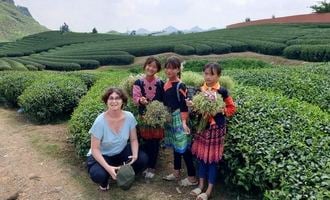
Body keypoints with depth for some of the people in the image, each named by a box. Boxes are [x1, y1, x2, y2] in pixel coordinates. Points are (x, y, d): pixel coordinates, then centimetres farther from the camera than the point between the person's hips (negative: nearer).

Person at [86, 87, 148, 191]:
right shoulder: (100, 121, -25)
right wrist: (108, 167, -33)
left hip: (122, 152, 4)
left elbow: (133, 139, -4)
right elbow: (95, 149, -21)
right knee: (98, 175, -33)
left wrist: (135, 155, -23)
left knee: (143, 159, -20)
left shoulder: (129, 117, -16)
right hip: (102, 156, -3)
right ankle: (104, 181, 8)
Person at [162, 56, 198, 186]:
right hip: (170, 118, 8)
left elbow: (184, 106, -18)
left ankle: (192, 178, 8)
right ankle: (176, 172, 31)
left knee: (184, 148, -3)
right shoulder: (166, 83, 7)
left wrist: (184, 122, -23)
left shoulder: (180, 86, -16)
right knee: (175, 146, 18)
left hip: (179, 119, -8)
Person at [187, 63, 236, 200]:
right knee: (201, 156, 12)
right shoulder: (200, 90, 2)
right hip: (202, 127, 4)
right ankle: (201, 185, 28)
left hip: (216, 128, -4)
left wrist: (220, 110, -18)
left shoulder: (222, 91, -10)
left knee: (212, 159, 4)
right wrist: (192, 105, -9)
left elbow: (232, 108, -2)